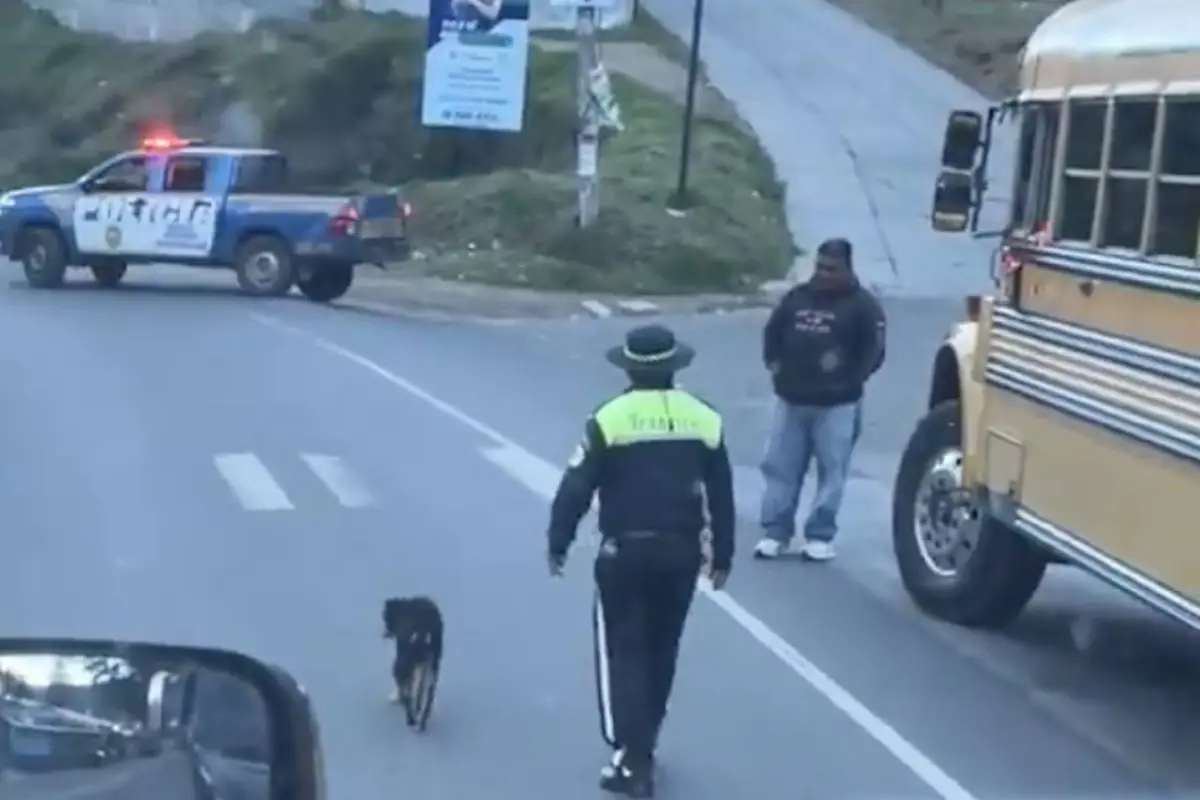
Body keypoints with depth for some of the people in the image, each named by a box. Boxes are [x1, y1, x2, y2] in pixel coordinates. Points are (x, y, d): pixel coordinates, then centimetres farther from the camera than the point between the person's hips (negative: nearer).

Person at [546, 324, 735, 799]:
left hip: (625, 552, -4)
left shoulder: (609, 420, -9)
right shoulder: (705, 419, 2)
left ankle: (633, 761, -2)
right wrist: (722, 555, 16)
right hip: (682, 552, 4)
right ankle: (643, 747, 28)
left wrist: (558, 543, 4)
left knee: (623, 651, 3)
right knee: (661, 650, 17)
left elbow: (576, 489, -8)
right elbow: (722, 496, 7)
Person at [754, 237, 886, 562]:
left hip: (837, 404, -4)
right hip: (791, 399, 4)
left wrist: (850, 379, -11)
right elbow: (772, 331, 18)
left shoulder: (862, 305, -4)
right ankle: (775, 533, 13)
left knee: (831, 472, 1)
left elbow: (874, 350, -7)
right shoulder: (797, 297, 9)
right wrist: (774, 363, 5)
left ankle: (820, 537, 10)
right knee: (780, 467, 5)